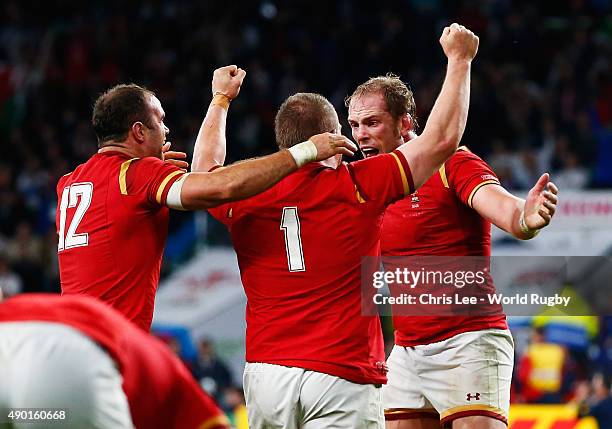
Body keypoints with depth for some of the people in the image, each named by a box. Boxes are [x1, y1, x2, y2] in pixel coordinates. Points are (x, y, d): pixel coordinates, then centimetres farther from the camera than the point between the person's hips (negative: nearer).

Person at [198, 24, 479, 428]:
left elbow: (204, 168, 32)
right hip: (343, 376, -4)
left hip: (265, 374, 4)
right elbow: (442, 138, 5)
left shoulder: (247, 198, 7)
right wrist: (459, 59, 17)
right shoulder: (358, 186, -2)